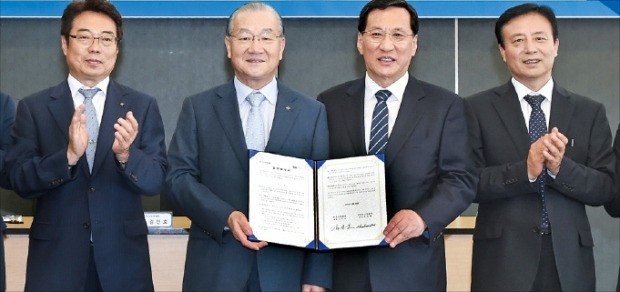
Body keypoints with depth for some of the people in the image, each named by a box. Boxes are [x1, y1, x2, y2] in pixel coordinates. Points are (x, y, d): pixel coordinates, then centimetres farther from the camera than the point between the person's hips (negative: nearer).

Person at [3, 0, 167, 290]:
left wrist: (126, 154, -23)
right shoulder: (33, 107, 1)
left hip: (123, 258, 1)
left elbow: (155, 181, -4)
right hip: (54, 258, 0)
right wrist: (68, 155, -22)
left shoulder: (142, 106, 1)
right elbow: (19, 180, -6)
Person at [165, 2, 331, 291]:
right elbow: (179, 177, -1)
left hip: (287, 268, 1)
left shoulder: (312, 112, 5)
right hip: (214, 268, 0)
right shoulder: (197, 108, 5)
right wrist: (226, 217, -17)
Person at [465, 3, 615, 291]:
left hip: (569, 260, 2)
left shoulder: (590, 112, 5)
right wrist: (525, 170, -20)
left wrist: (560, 167, -16)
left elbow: (606, 189, 1)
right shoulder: (477, 108, 0)